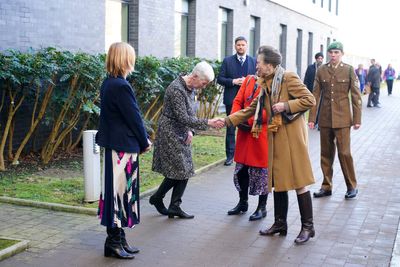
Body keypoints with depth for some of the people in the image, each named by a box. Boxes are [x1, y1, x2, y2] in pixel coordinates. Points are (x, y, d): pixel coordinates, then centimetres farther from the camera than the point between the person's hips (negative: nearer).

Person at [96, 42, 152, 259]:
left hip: (113, 145, 10)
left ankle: (118, 239, 23)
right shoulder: (121, 86, -19)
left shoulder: (108, 84, 10)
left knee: (118, 191, 14)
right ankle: (114, 242, 8)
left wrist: (141, 140, 12)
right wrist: (144, 142, -1)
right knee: (120, 191, -1)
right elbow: (133, 117, -16)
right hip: (124, 147, -10)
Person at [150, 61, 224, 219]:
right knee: (179, 170, -5)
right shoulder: (176, 89, -23)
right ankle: (157, 198, 15)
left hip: (181, 134, 9)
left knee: (184, 171, 6)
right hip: (170, 133, -9)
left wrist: (190, 130, 0)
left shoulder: (190, 88, 6)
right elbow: (183, 118, -25)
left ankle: (174, 207, 11)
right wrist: (208, 123, -25)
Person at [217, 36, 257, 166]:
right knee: (230, 128, 4)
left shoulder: (254, 61, 7)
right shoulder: (227, 61, 5)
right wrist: (233, 81, -13)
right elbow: (220, 79, 2)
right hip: (232, 99, 0)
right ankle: (230, 155, 10)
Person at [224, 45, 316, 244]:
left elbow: (310, 100, -13)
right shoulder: (265, 84, 13)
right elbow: (251, 109, 16)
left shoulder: (288, 78, -11)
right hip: (275, 138, 8)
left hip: (292, 136, -8)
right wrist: (228, 120, 10)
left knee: (298, 182, -3)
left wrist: (286, 105, -21)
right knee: (278, 181, 12)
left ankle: (308, 227, 7)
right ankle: (280, 224, 24)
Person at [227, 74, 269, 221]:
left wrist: (250, 121, -20)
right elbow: (238, 101, 7)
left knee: (261, 170, 4)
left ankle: (262, 207, 17)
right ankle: (243, 203, 29)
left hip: (262, 133, -5)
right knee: (241, 168, 12)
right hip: (244, 133, 6)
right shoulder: (249, 79, 9)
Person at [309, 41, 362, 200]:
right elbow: (315, 95, 5)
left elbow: (356, 96, 0)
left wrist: (357, 119, -4)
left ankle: (352, 186, 12)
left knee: (344, 152, -4)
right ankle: (326, 186, 19)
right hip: (325, 118, 3)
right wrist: (311, 118, 0)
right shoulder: (321, 71, 5)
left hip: (342, 118, -3)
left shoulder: (349, 70, -1)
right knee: (326, 154, 8)